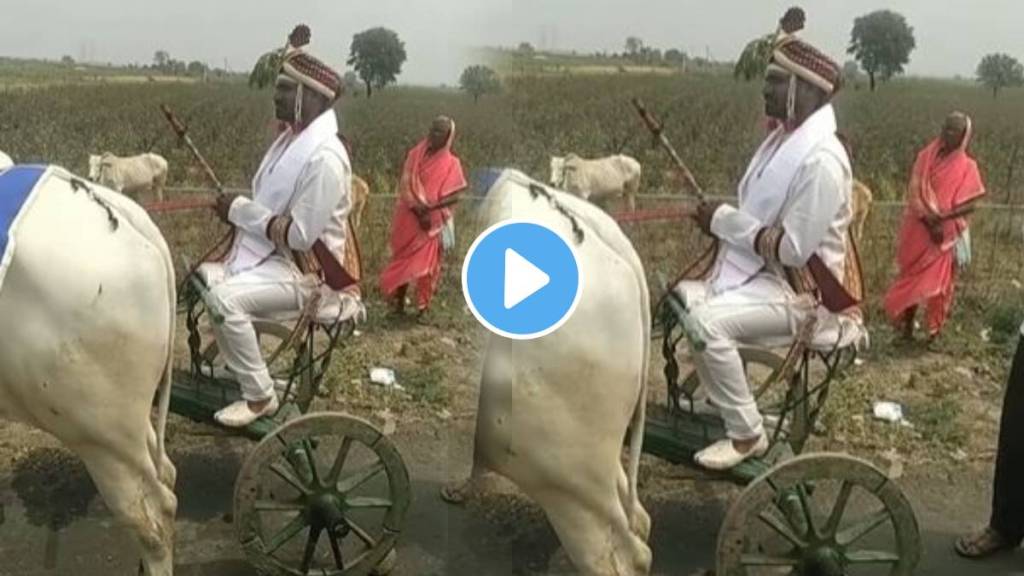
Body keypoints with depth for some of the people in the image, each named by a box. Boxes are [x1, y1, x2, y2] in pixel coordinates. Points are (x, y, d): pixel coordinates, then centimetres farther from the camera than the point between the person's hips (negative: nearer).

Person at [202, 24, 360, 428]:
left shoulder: (324, 156, -23)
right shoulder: (292, 139, 6)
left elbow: (299, 234, -25)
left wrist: (241, 210, -17)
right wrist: (239, 212, 0)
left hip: (302, 270, -10)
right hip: (267, 255, 10)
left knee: (225, 298, -28)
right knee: (198, 280, 11)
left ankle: (260, 396, -12)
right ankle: (228, 364, 23)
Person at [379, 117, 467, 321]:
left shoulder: (451, 164, -2)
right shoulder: (415, 155, 3)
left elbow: (454, 196, -9)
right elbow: (404, 187, -4)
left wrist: (430, 208, -23)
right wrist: (417, 208, -20)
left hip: (432, 223, -2)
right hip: (408, 220, 2)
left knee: (426, 265, 0)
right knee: (403, 261, 7)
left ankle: (423, 308, 8)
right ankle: (399, 303, 18)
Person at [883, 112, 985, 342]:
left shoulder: (967, 167, -4)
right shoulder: (926, 157, 0)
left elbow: (969, 204, -9)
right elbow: (913, 195, -7)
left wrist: (943, 217, -25)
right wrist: (929, 220, -20)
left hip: (947, 235, -1)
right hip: (919, 233, 1)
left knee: (938, 283, 3)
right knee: (913, 279, 9)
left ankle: (934, 331, 17)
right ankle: (907, 325, 22)